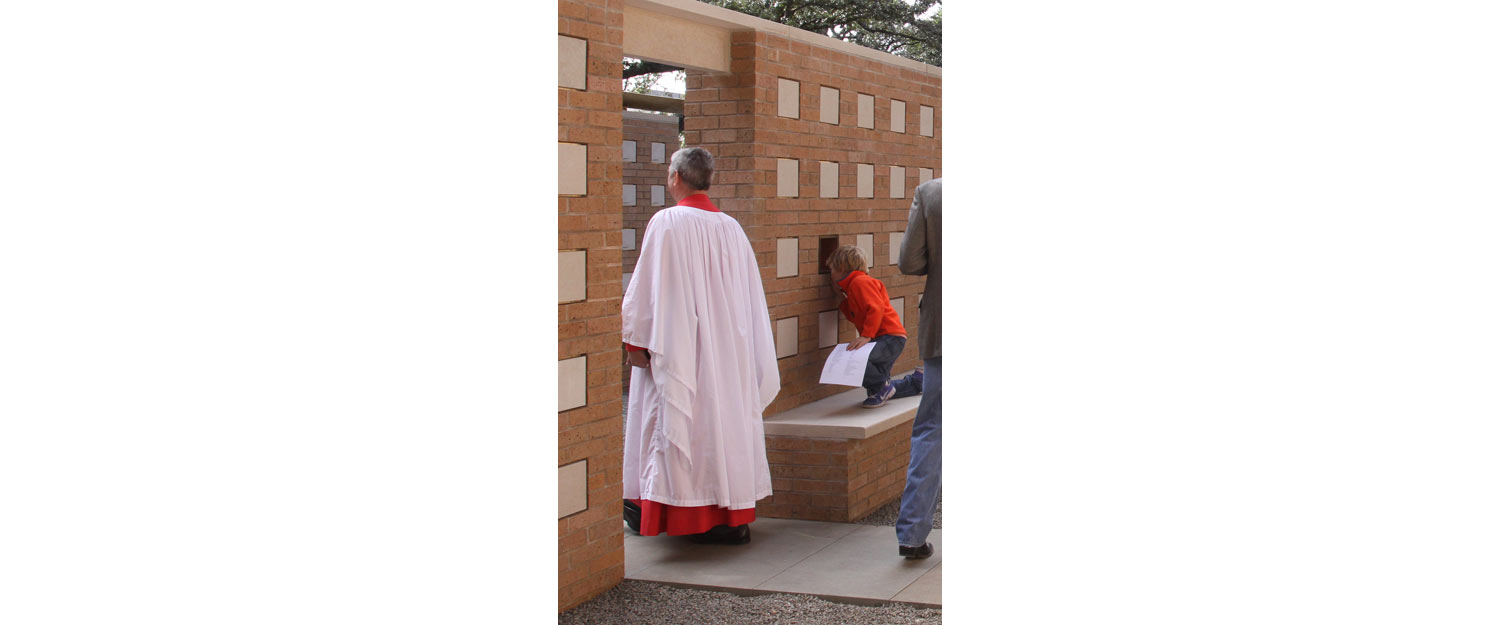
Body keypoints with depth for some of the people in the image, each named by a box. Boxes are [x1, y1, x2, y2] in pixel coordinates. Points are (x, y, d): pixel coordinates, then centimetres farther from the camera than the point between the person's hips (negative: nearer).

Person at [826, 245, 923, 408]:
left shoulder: (860, 282, -11)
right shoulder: (852, 285, 22)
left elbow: (876, 309, -23)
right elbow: (855, 317, 24)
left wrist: (866, 336, -30)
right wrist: (841, 298, 20)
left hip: (890, 338, -11)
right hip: (879, 339, 11)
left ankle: (882, 387, -14)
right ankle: (917, 381, 30)